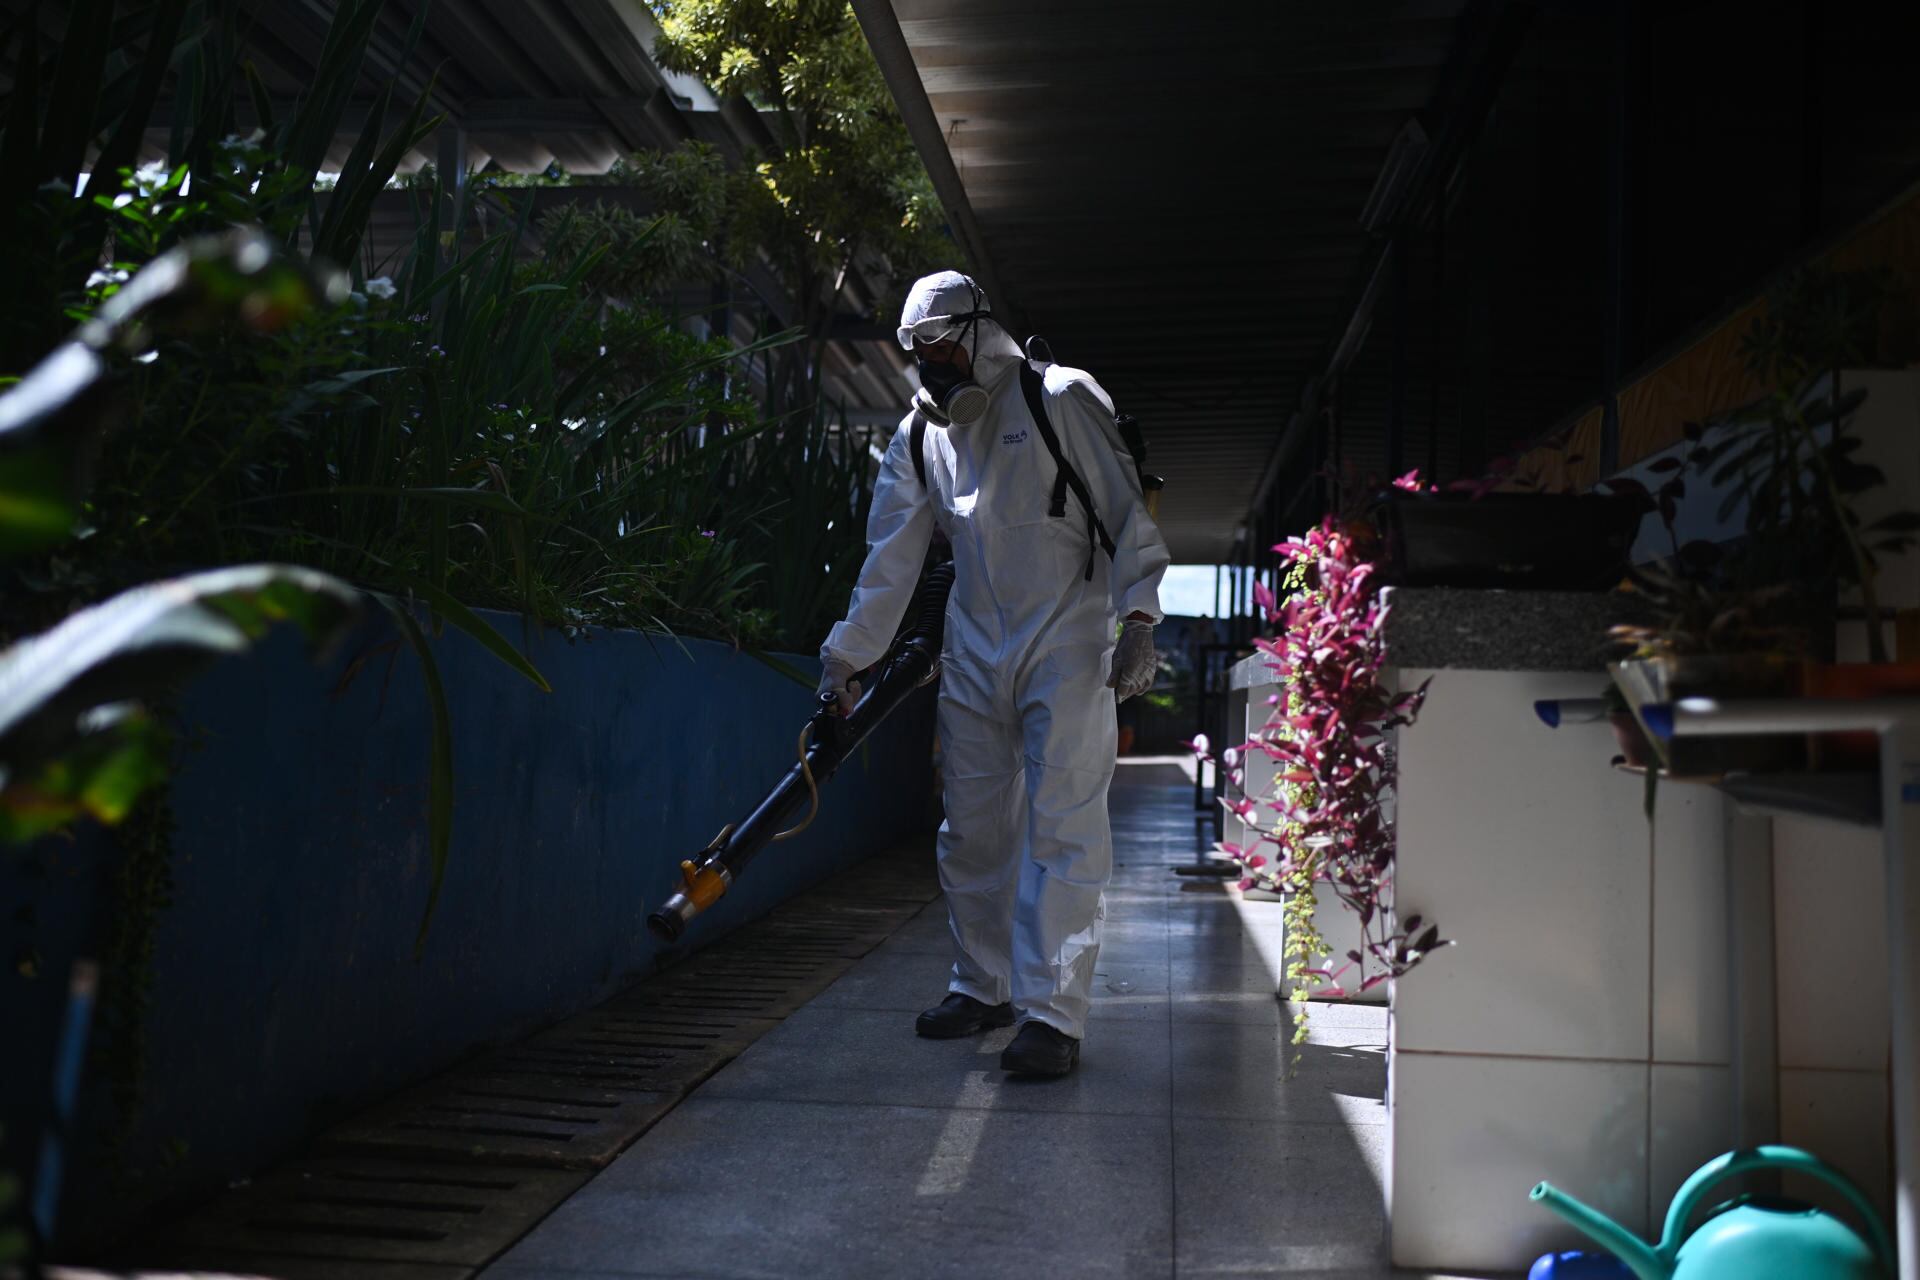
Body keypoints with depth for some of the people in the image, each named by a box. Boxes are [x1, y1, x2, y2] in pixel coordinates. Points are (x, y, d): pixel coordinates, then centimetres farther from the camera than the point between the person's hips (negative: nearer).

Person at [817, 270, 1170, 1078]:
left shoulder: (1059, 402, -5)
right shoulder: (919, 437, 10)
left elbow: (1127, 512, -5)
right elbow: (890, 557, 12)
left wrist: (1138, 619, -13)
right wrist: (849, 654, 9)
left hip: (1068, 647, -6)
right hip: (974, 652, 6)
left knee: (1061, 829, -8)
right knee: (973, 828, 10)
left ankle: (1052, 1014, -4)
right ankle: (983, 987, 25)